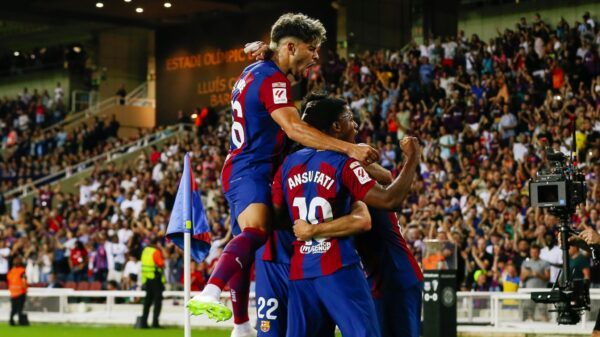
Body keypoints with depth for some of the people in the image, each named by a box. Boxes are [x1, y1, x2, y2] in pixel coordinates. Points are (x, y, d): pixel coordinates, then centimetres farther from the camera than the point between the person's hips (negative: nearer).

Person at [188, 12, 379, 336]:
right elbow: (294, 128, -30)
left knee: (246, 242, 17)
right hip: (251, 171, -11)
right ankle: (209, 294, -54)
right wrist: (349, 148, -35)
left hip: (241, 171, 11)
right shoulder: (272, 79, -16)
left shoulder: (252, 72, 15)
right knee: (255, 232, -32)